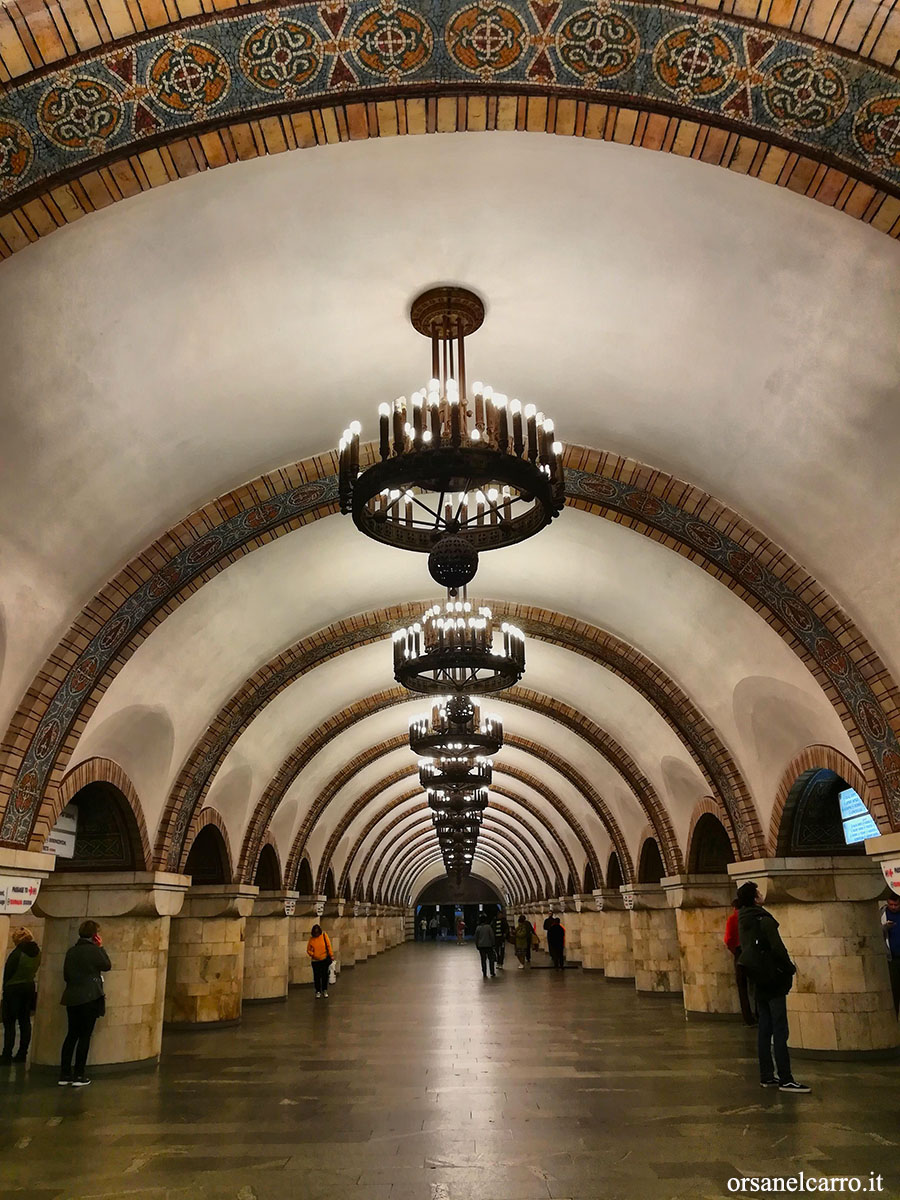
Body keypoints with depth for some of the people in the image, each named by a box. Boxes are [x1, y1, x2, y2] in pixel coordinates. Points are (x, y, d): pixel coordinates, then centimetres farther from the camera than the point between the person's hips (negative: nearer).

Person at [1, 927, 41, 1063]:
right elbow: (35, 971, 5)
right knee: (25, 1021, 11)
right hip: (30, 988, 6)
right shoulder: (37, 953, 2)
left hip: (14, 988, -6)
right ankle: (22, 1054, 15)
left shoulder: (17, 953, -16)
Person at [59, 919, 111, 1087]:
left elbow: (66, 975, 12)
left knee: (71, 1035, 14)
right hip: (90, 998, -6)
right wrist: (101, 947, 2)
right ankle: (79, 1076, 3)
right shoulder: (93, 950, -13)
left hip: (72, 998, 6)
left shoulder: (71, 951, 7)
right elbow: (107, 966, -2)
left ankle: (64, 1075, 15)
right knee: (85, 1036, 1)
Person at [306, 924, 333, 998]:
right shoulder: (311, 939, -4)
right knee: (317, 976, 3)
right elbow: (308, 950, 3)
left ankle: (325, 990, 23)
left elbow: (328, 946, -4)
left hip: (324, 959, 0)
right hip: (315, 961, 0)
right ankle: (318, 991, 18)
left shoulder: (324, 936, -5)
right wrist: (312, 954, -15)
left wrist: (331, 955, -8)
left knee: (324, 976, 7)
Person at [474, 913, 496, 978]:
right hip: (489, 945, -2)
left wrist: (477, 946, 13)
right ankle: (492, 973, 9)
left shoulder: (478, 928, -3)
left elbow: (476, 938, 3)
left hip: (481, 946, 2)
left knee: (483, 960, 8)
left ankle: (484, 974, 8)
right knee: (491, 959, 10)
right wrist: (493, 944, 5)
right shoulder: (488, 927, -10)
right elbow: (492, 936, -6)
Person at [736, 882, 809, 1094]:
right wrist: (790, 968, -3)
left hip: (759, 981, 8)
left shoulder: (743, 921, 9)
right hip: (773, 980, -8)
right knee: (780, 1031, -4)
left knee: (764, 1029, 12)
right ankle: (785, 1079, -3)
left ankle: (767, 1076, 16)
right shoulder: (764, 920, -17)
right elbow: (777, 948, -20)